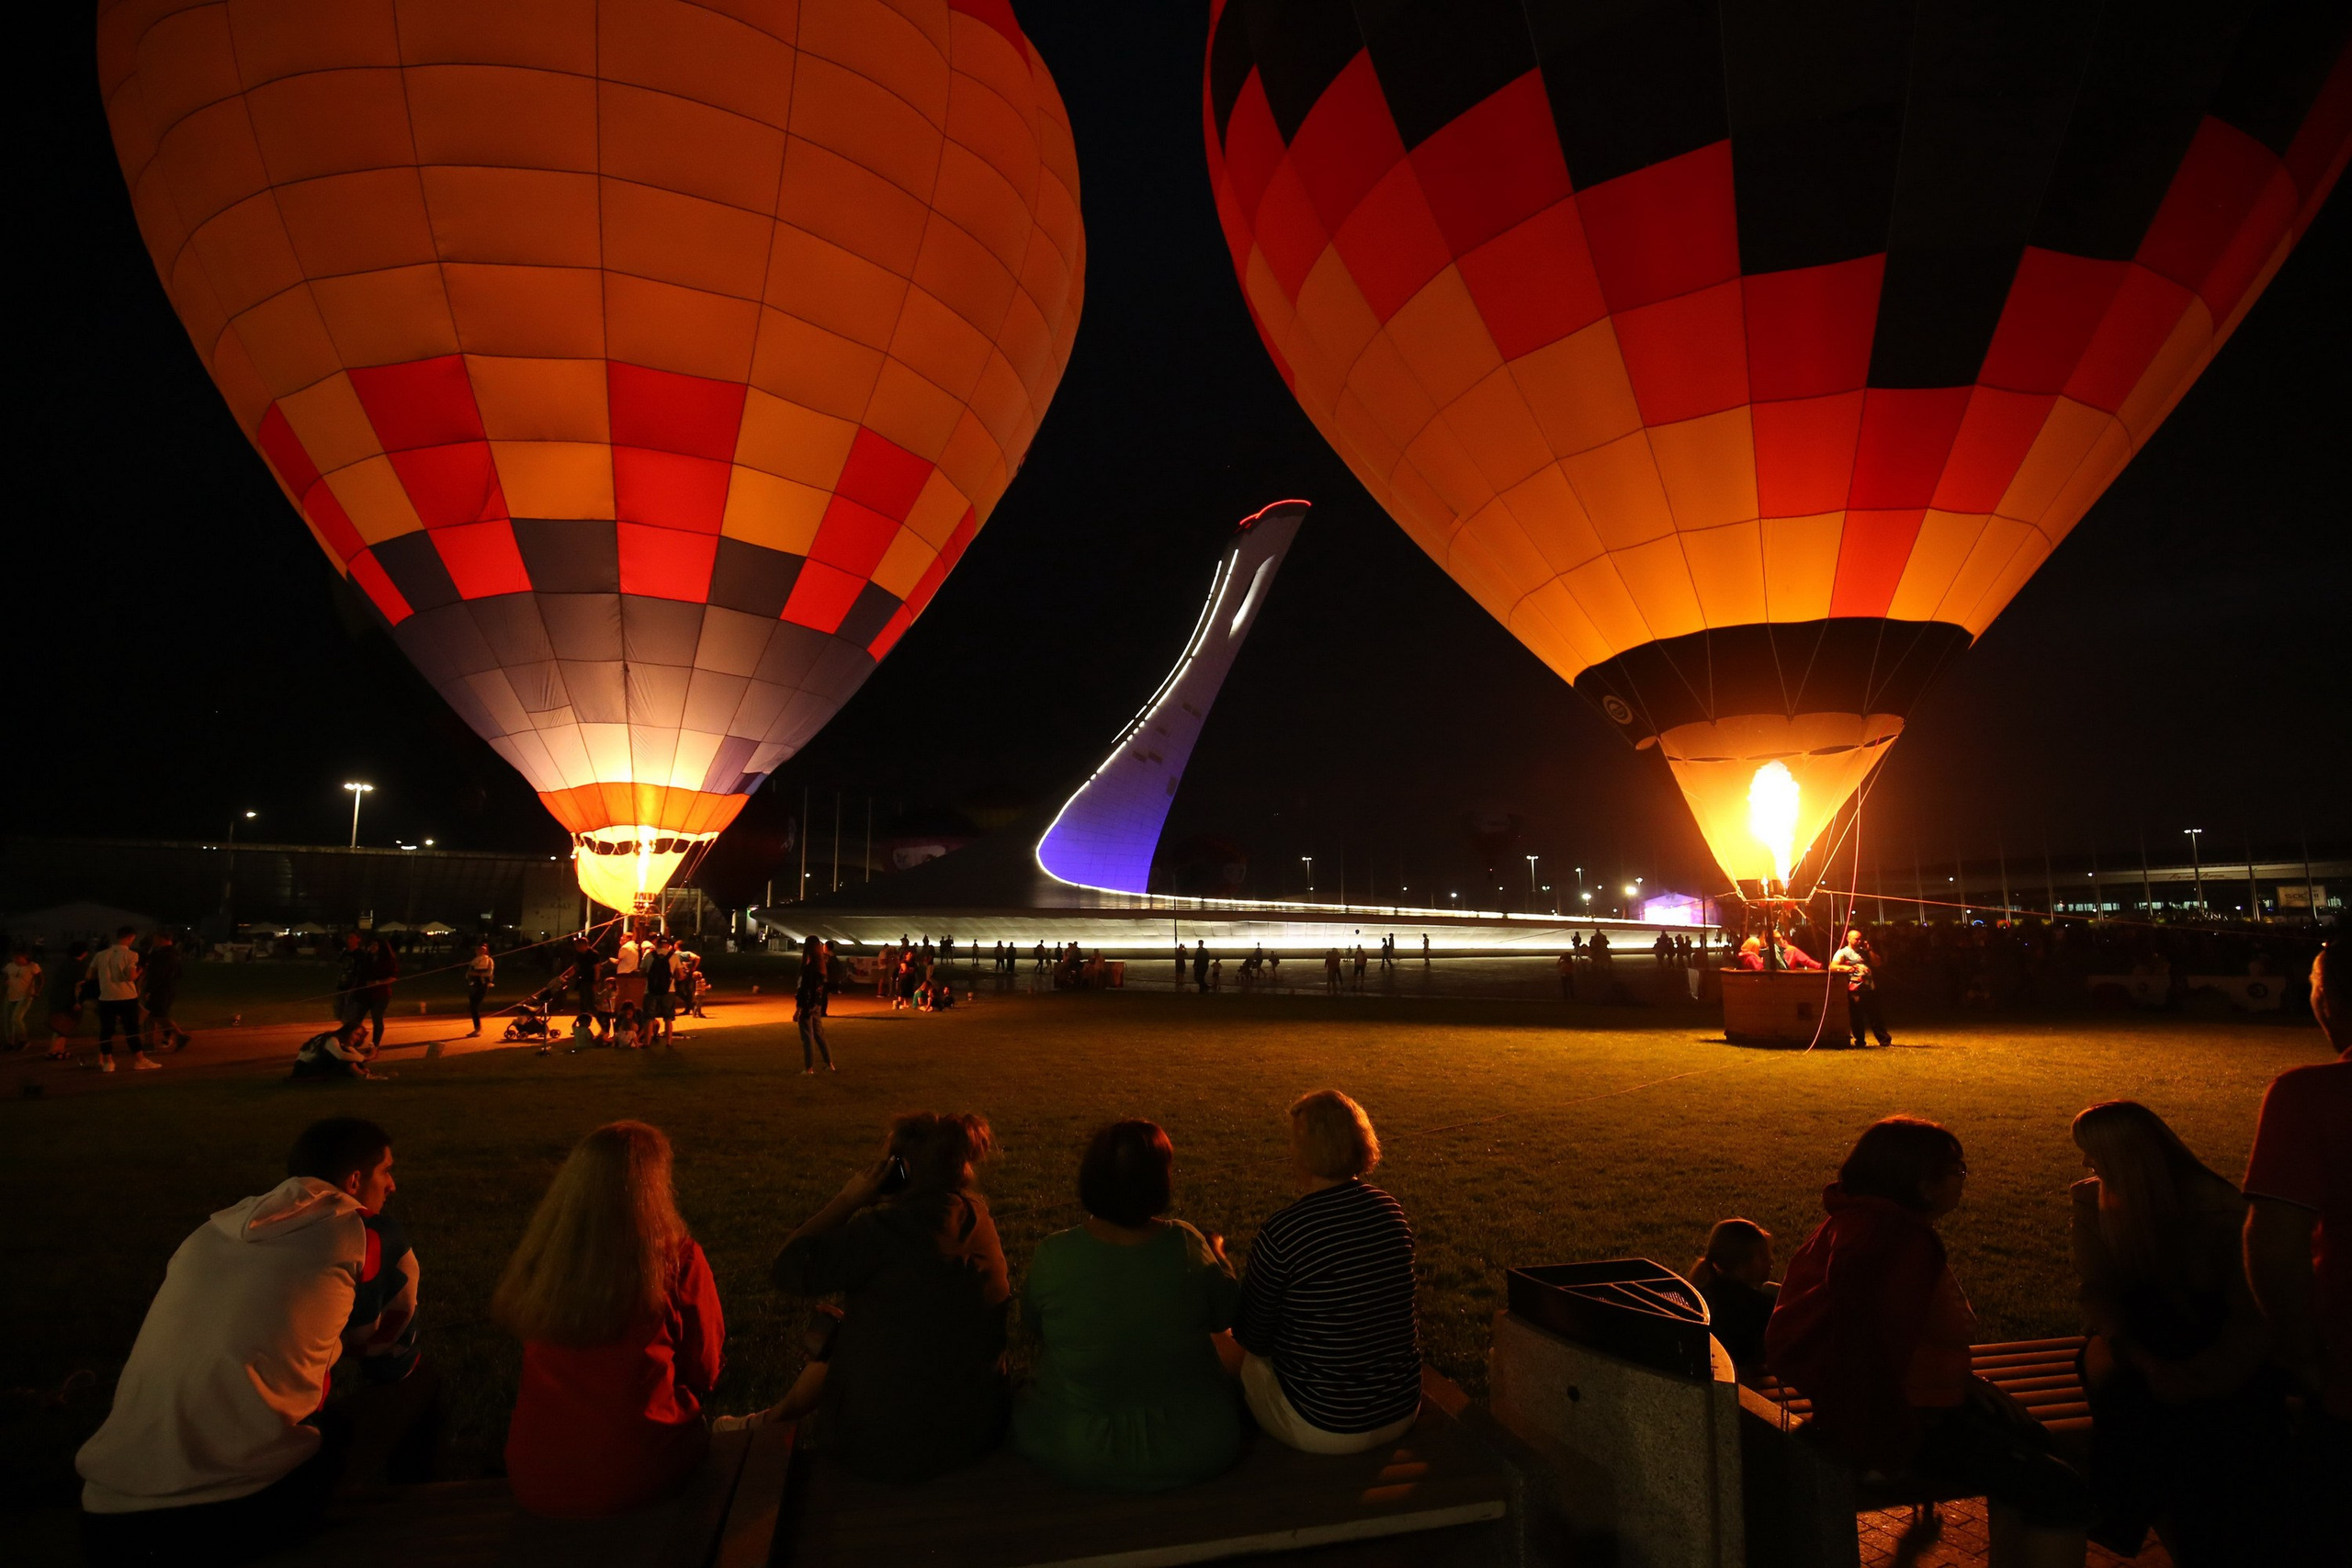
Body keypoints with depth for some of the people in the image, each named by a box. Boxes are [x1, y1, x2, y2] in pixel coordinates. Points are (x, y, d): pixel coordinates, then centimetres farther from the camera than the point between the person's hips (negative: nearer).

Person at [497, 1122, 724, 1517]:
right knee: (699, 1427, 28)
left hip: (536, 1485, 3)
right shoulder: (679, 1260, -17)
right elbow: (704, 1372, -4)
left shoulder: (535, 1259, -8)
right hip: (641, 1480, -3)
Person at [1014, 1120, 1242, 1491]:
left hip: (1079, 1455, 0)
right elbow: (1226, 1316, -2)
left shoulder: (1053, 1255, -21)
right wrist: (1218, 1254, 16)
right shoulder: (1187, 1245, -20)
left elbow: (1030, 1320, 0)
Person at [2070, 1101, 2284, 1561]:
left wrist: (2196, 1378, -28)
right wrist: (2140, 1357, -20)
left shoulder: (2219, 1209, -13)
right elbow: (2098, 1292, 0)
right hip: (2137, 1336, 2)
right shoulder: (2093, 1201, -3)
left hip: (2215, 1342, -2)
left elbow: (2252, 1316, -14)